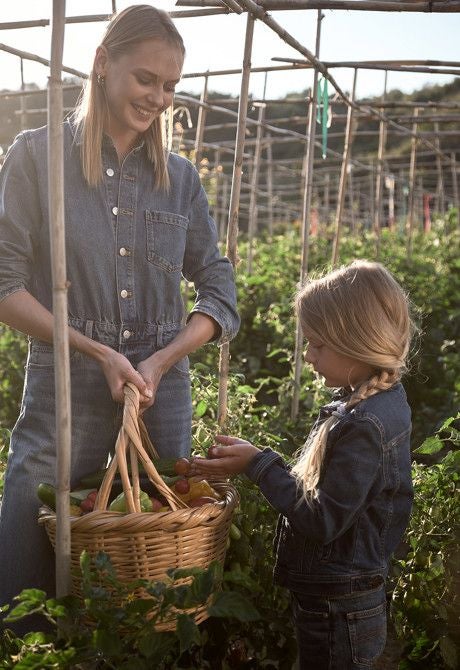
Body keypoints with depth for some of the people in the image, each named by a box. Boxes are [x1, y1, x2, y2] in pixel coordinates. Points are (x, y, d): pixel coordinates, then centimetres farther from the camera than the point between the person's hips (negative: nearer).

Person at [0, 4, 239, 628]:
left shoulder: (180, 177, 8)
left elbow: (221, 292, 7)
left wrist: (161, 361, -9)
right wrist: (97, 351, -14)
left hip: (164, 392, 3)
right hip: (64, 390, -3)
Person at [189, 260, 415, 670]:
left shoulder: (365, 425, -28)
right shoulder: (380, 401, 2)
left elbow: (321, 521, -26)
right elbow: (323, 483, 7)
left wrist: (258, 463, -19)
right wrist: (253, 464, -1)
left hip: (337, 609, -9)